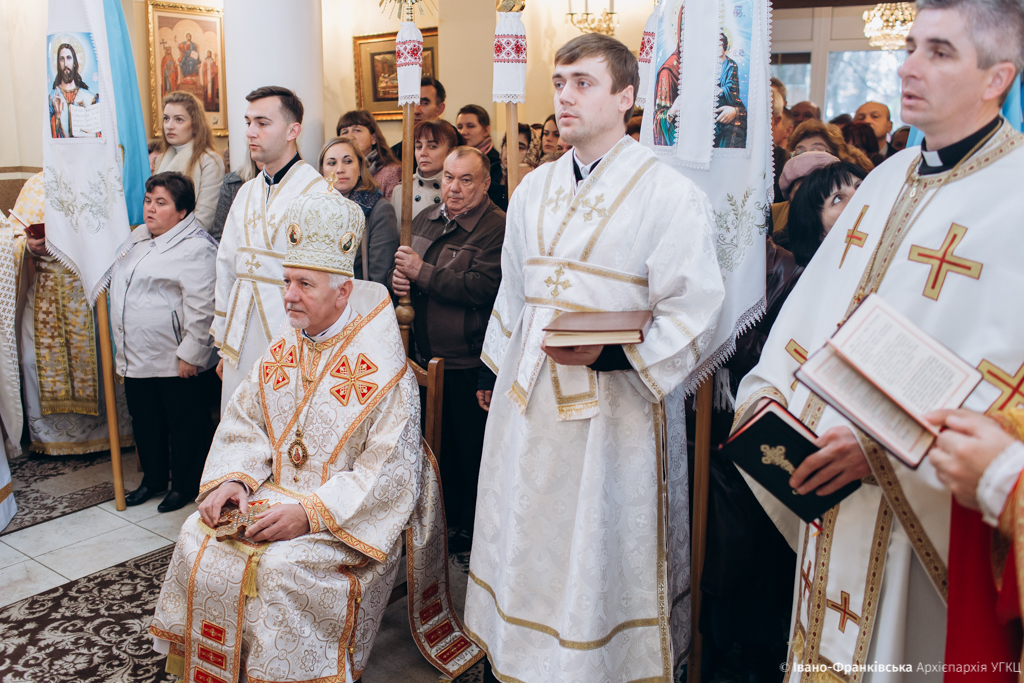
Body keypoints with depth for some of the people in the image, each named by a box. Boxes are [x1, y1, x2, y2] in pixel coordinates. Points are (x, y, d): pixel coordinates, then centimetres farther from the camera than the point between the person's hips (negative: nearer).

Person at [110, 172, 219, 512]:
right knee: (144, 421, 19)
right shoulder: (138, 237, 13)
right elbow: (119, 285, 25)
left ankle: (185, 486, 22)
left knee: (184, 424, 6)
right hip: (137, 357, 9)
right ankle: (153, 478, 36)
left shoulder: (197, 248, -16)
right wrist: (122, 348, 23)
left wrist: (191, 355, -21)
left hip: (177, 361, -9)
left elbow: (201, 309, -21)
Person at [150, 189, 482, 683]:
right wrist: (233, 480, -9)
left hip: (347, 517, -6)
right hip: (276, 491, 7)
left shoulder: (382, 370, -17)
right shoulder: (283, 349, 6)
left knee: (283, 567, -29)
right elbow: (243, 423, 10)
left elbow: (387, 474, -21)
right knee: (197, 540, -10)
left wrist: (310, 513, -27)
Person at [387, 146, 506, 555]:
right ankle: (444, 518, 38)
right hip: (429, 354, 8)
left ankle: (472, 528, 26)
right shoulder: (426, 220, 11)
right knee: (438, 443, 20)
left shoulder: (497, 227, -15)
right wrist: (398, 279, -3)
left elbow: (481, 288, -27)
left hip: (471, 361, -7)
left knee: (472, 449, 7)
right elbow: (402, 269, 22)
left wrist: (422, 272, -18)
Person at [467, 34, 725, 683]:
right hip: (528, 395, 6)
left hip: (612, 401, -6)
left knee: (601, 549, 7)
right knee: (528, 538, 17)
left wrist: (606, 353, -25)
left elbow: (692, 314, -13)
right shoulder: (535, 188, 10)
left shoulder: (669, 193, -10)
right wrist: (497, 373, 20)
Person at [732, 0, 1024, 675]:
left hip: (925, 494, -6)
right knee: (830, 642, 21)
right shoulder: (888, 177, 8)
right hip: (833, 477, 6)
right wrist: (770, 392, -2)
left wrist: (882, 448, -25)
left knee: (901, 646, 13)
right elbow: (815, 301, 9)